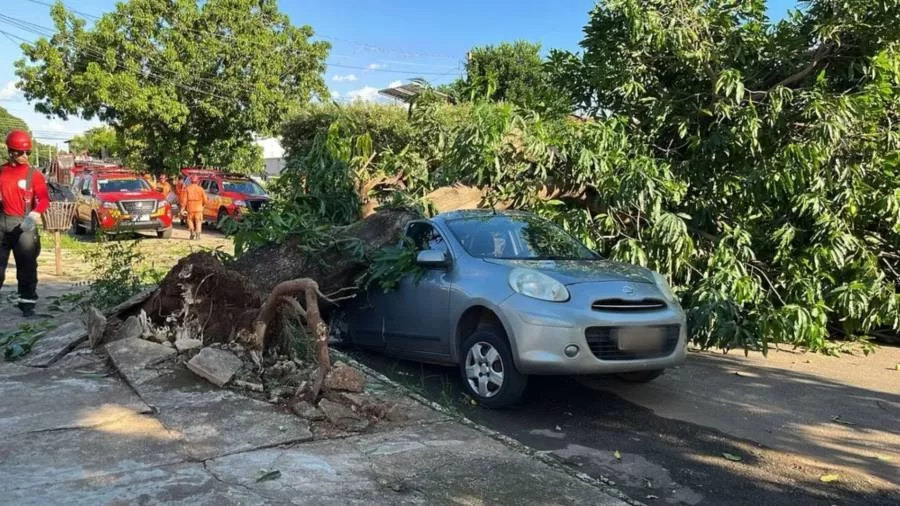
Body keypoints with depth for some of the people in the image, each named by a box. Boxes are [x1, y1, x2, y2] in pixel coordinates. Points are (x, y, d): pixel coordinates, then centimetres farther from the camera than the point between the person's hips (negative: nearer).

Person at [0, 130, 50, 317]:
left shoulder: (34, 174, 0)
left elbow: (43, 199, -7)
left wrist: (34, 214, -23)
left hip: (23, 224, -2)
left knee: (27, 266, 0)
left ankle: (27, 304, 6)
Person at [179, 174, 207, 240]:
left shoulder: (187, 188, -1)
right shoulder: (200, 189, 0)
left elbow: (184, 200, -4)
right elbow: (205, 200, 1)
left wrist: (182, 209, -1)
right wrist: (203, 205, 20)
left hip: (190, 208, 0)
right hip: (198, 209, 0)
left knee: (190, 221, 15)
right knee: (198, 222, 6)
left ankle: (192, 231, -3)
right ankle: (198, 234, -4)